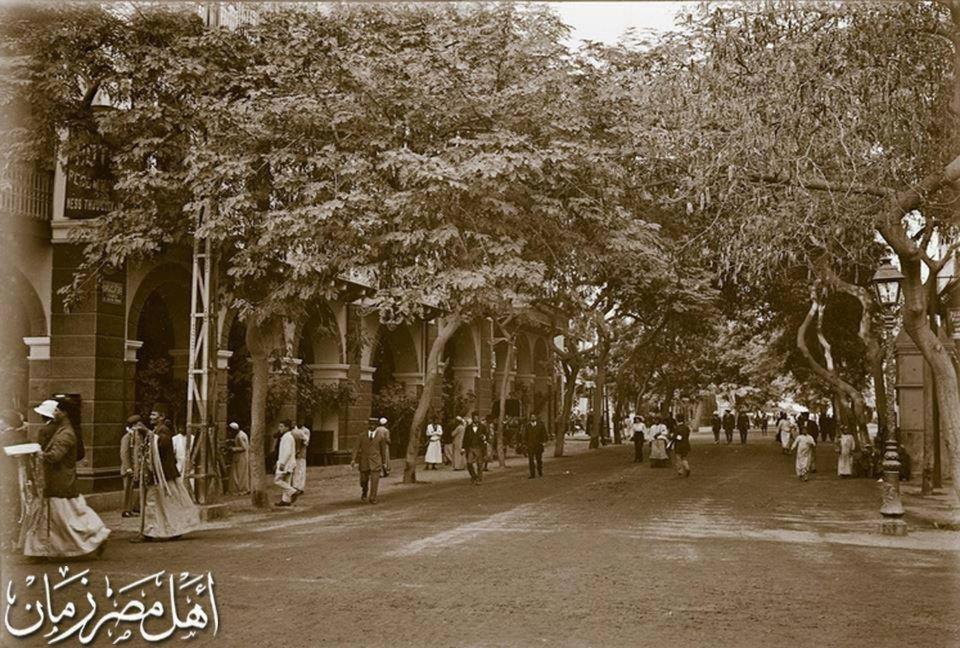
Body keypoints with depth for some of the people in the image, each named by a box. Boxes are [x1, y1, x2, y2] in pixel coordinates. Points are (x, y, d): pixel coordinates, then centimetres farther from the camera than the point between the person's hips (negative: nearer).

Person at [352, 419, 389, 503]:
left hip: (375, 461, -1)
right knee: (364, 481, 10)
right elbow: (356, 448, -1)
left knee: (375, 480, -10)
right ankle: (364, 494, 37)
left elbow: (383, 449, 9)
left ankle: (372, 498, -2)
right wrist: (354, 460, -10)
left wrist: (383, 461, 12)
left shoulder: (381, 436, 2)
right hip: (364, 461, 1)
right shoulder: (361, 436, 4)